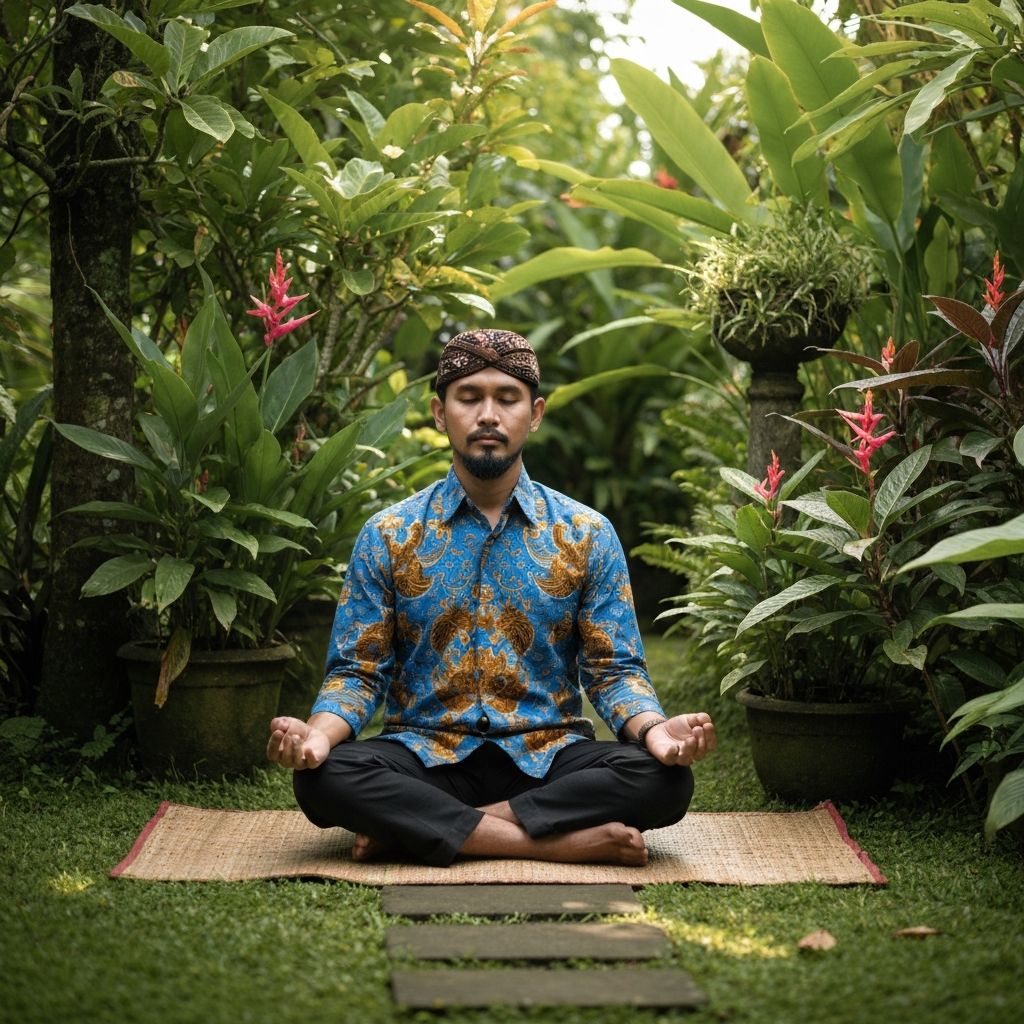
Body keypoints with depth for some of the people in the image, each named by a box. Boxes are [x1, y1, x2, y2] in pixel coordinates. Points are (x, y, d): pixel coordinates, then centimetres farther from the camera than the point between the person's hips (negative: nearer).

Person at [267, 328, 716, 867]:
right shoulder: (387, 536, 5)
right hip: (426, 757, -1)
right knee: (323, 777, -31)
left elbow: (615, 669, 3)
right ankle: (556, 840, -27)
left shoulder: (587, 536, 7)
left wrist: (655, 728, -20)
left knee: (665, 779, -29)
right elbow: (358, 670, 3)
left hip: (547, 758, 1)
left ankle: (416, 827, -22)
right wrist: (318, 733, -21)